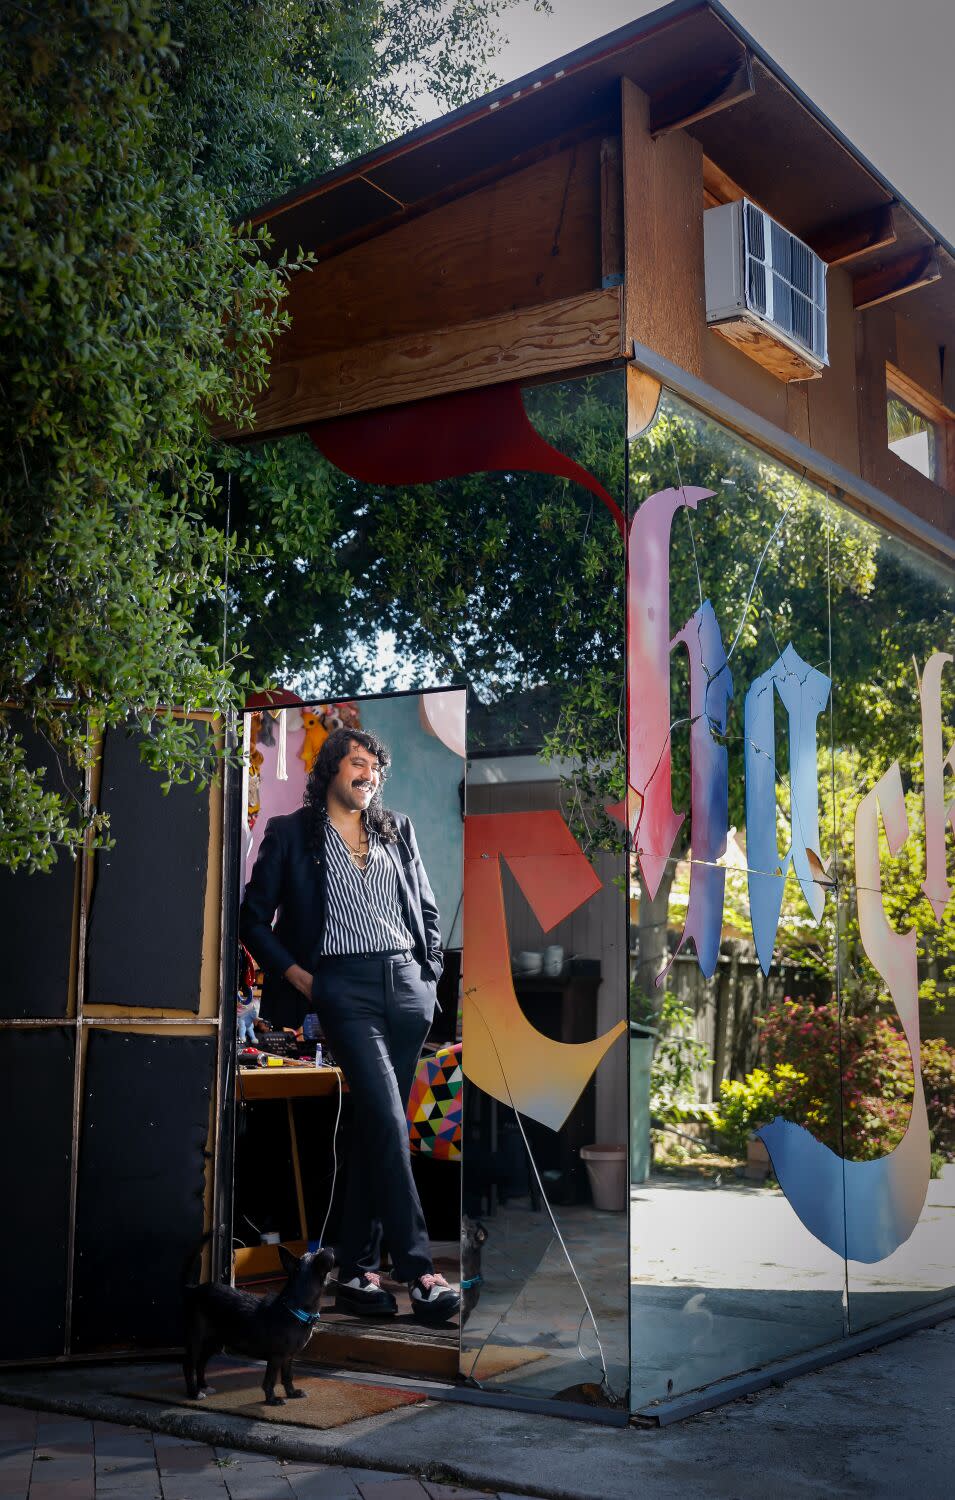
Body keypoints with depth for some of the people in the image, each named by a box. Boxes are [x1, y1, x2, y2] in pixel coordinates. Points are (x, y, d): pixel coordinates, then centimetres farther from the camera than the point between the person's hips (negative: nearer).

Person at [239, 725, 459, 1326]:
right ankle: (419, 1268, -14)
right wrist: (298, 977, -3)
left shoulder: (397, 828, 16)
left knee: (376, 1125, 5)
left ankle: (358, 1271, 11)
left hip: (406, 984, 4)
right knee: (387, 1118, -16)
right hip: (344, 986, -4)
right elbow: (254, 919, 6)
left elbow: (428, 909, 21)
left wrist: (431, 975, 10)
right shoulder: (291, 833, 5)